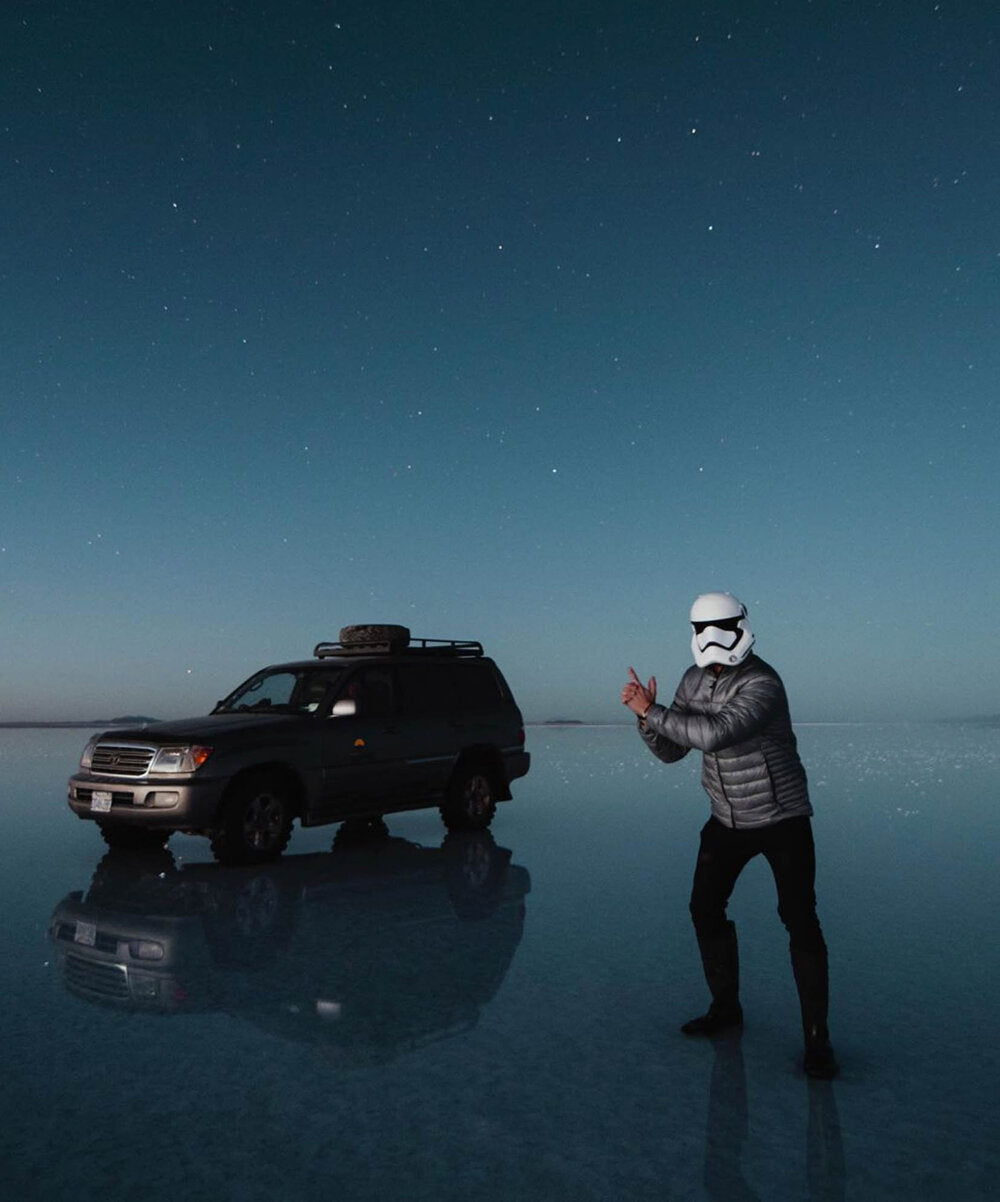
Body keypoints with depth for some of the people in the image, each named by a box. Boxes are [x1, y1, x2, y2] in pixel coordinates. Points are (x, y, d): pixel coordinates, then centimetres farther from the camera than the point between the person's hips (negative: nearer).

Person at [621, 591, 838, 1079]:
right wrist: (647, 717, -18)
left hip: (782, 818, -7)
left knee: (799, 919, -8)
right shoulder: (694, 680, 0)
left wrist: (652, 711, -31)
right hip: (728, 819, 7)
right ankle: (726, 1007, 28)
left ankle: (816, 1036, 5)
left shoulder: (763, 684, -25)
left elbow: (715, 733, -40)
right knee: (705, 907, 9)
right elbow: (670, 751, 1)